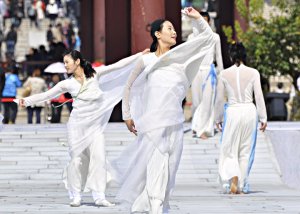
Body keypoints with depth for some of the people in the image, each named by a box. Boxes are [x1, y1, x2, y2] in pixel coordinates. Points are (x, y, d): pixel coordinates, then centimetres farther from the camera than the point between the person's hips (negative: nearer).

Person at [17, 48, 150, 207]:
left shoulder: (95, 74, 3)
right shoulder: (67, 84, 3)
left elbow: (118, 66, 5)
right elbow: (46, 95, 0)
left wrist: (140, 55, 5)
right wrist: (27, 101, -13)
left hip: (95, 125, 0)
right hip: (77, 125, 0)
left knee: (99, 157, -9)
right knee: (77, 159, -2)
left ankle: (99, 196, -6)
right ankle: (75, 196, 8)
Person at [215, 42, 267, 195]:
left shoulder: (224, 74, -2)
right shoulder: (253, 73, -4)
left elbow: (219, 99, 3)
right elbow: (259, 97, -3)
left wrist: (218, 119, 15)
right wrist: (263, 118, 5)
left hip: (232, 112, -1)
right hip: (249, 111, 1)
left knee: (229, 149, 6)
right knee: (246, 151, 10)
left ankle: (233, 178, -19)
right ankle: (242, 186, 12)